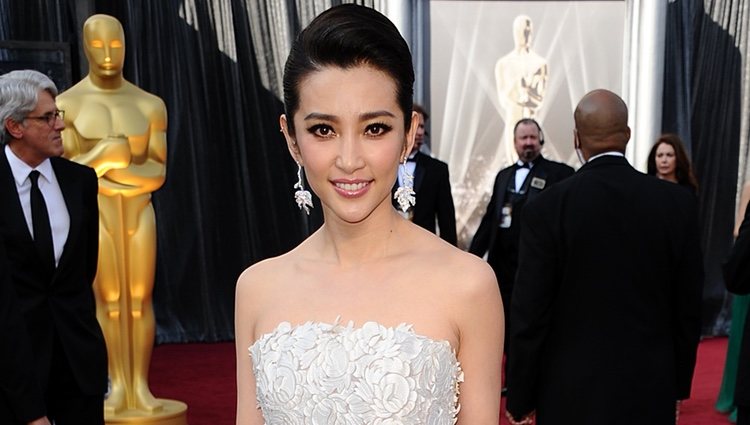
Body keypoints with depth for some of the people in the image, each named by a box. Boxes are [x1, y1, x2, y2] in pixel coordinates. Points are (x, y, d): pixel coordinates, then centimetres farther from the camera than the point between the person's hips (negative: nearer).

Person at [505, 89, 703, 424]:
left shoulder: (546, 208, -13)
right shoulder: (679, 204, -5)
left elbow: (530, 314, -11)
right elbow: (688, 308, 1)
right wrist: (678, 387, 14)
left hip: (571, 396, -2)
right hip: (650, 394, 2)